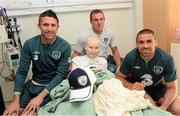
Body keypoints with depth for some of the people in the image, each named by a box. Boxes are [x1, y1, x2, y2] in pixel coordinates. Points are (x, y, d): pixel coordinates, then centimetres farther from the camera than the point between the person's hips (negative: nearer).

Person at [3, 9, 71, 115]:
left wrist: (40, 96, -25)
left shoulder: (65, 47, -13)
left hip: (52, 86, -3)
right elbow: (22, 72, -4)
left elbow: (61, 74, -15)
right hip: (33, 84, 4)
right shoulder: (29, 44, -5)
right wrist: (16, 100, -15)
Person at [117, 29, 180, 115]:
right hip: (138, 87, -1)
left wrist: (163, 107, -29)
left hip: (158, 88, 2)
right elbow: (120, 77, -10)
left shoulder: (167, 59, -25)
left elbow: (171, 88, -15)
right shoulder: (130, 57, -25)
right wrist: (130, 86, -32)